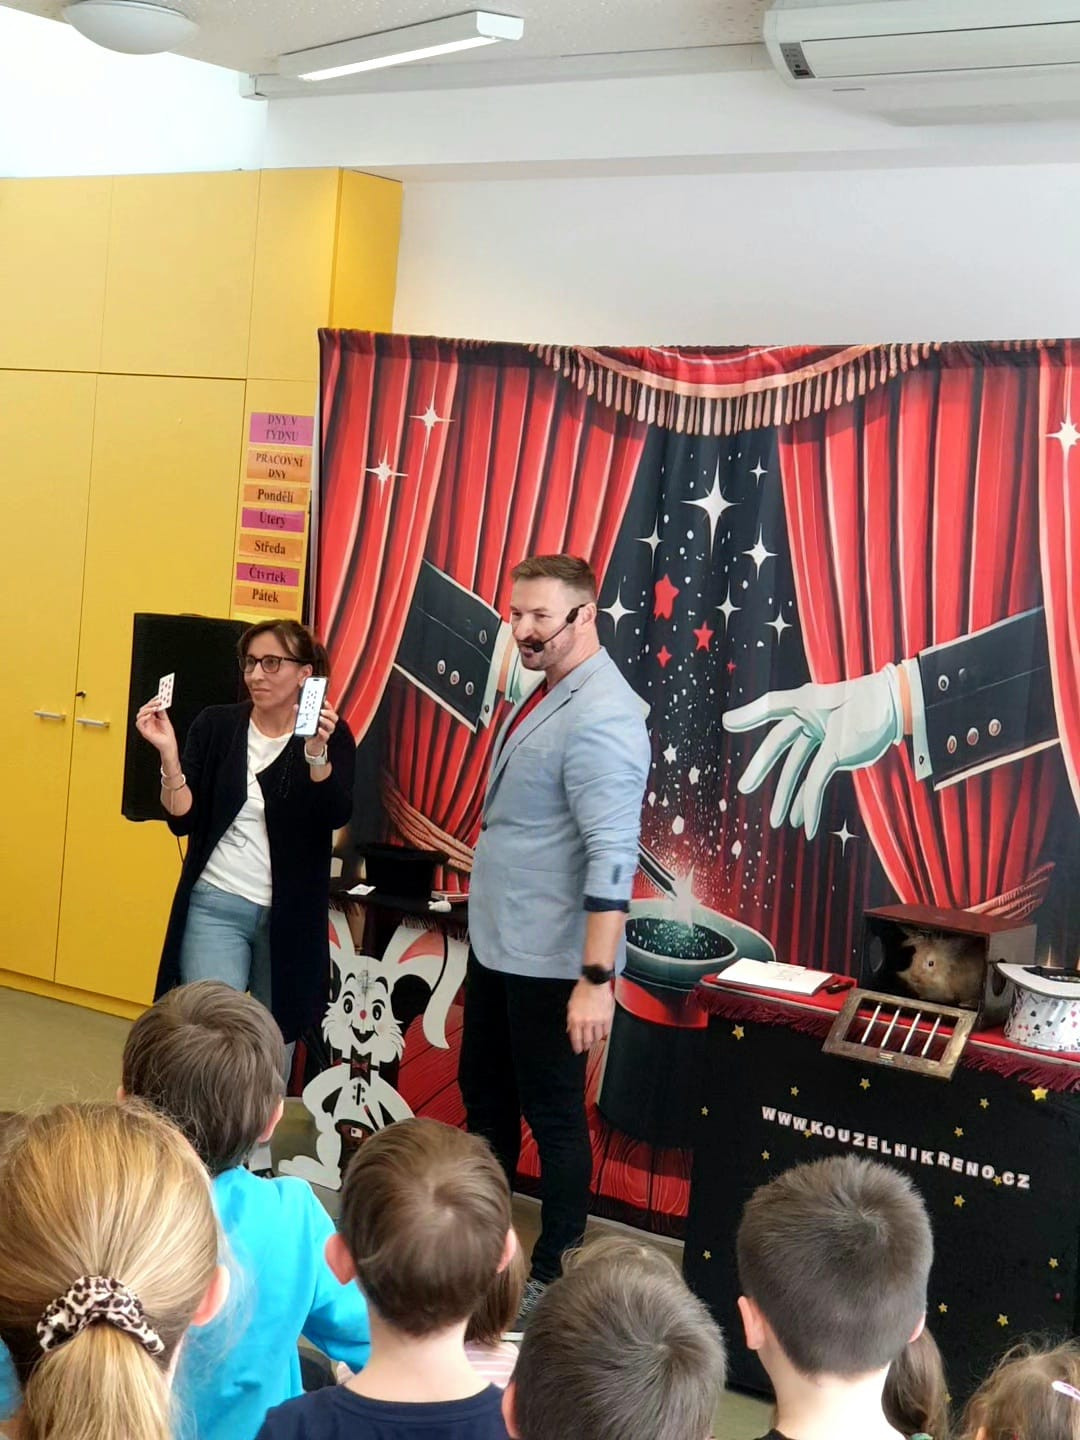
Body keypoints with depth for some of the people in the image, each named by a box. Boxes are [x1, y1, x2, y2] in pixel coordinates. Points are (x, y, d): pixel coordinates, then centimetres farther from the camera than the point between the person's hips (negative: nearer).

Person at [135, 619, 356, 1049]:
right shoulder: (216, 724, -1)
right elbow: (182, 819, -4)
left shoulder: (330, 735, -3)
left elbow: (335, 816, -18)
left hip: (291, 915, 0)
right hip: (216, 905, 0)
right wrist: (168, 752, -18)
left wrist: (316, 751, -33)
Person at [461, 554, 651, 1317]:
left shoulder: (600, 717, -22)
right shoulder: (543, 695, 8)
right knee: (485, 1096, 21)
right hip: (496, 943, 10)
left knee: (553, 1115, 4)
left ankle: (556, 1273, 20)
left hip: (549, 958, -9)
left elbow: (612, 858, -27)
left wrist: (596, 978, -29)